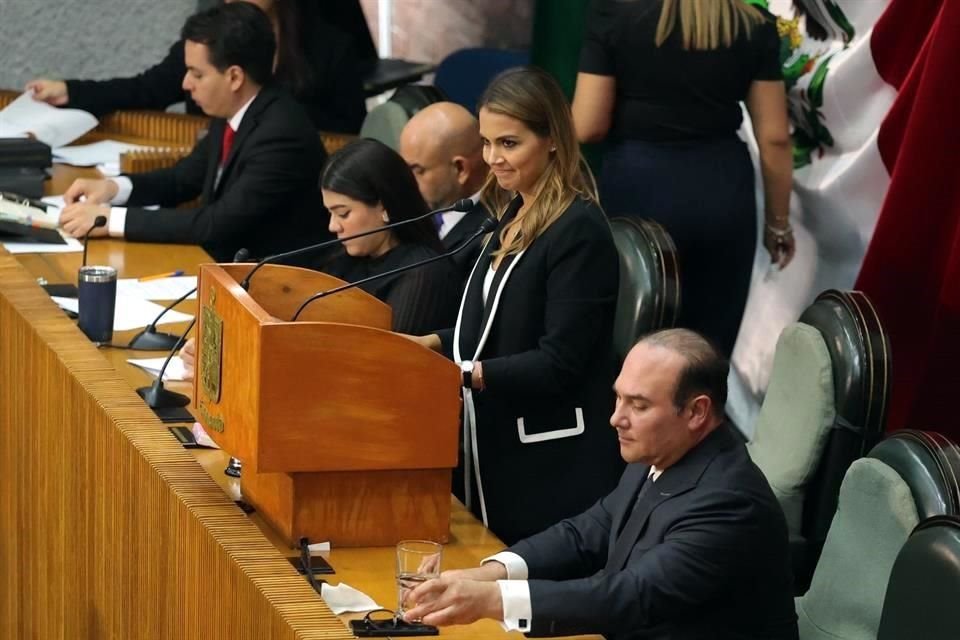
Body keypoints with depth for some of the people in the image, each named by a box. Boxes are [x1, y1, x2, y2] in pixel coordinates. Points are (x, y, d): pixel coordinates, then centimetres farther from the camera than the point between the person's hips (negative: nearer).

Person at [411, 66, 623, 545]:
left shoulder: (579, 232, -17)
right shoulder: (514, 215, 11)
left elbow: (558, 363, -20)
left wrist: (464, 373, -24)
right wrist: (434, 344, 3)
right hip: (495, 448, 9)